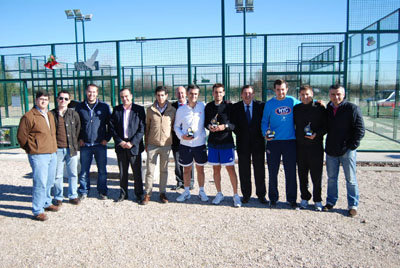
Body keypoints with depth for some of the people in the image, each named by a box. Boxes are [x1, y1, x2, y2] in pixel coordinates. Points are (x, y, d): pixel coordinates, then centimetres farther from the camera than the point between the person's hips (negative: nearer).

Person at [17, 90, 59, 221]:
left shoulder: (50, 115, 15)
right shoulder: (29, 116, -8)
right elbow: (21, 136, -6)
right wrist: (31, 149, 3)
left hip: (52, 154, 7)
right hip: (38, 155, -7)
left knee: (49, 182, 16)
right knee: (40, 182, -8)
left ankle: (46, 203, 32)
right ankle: (37, 211, 1)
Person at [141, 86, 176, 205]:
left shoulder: (172, 110, 1)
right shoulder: (150, 110, 2)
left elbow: (174, 127, 9)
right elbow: (147, 127, 8)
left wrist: (173, 142, 5)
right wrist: (146, 143, 8)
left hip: (166, 145, 0)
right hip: (152, 145, 0)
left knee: (164, 170, 10)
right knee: (150, 170, 3)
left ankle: (162, 193, 22)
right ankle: (148, 194, 14)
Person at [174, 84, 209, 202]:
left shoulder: (203, 106, 0)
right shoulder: (181, 110, 0)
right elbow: (176, 126, 6)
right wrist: (182, 136, -9)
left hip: (200, 144, 0)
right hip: (185, 144, 0)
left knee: (200, 169, 10)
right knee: (186, 169, 11)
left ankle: (201, 191, 25)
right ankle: (186, 192, 26)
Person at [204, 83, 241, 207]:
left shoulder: (229, 106, -4)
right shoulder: (208, 106, 7)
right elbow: (205, 122, 13)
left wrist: (225, 126, -20)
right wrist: (209, 126, -8)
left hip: (226, 142, -3)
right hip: (213, 142, 4)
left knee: (230, 168, -2)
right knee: (216, 169, 10)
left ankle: (236, 195, 9)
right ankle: (219, 194, 24)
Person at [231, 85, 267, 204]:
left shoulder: (261, 105, 1)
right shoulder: (235, 107, 3)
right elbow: (233, 124, 3)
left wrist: (262, 135, -5)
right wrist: (240, 135, -6)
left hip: (258, 142, 0)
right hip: (243, 143, 1)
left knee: (260, 170, 6)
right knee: (244, 171, 7)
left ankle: (261, 194, 18)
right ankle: (246, 194, 19)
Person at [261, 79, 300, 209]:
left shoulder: (293, 101, 5)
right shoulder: (269, 104, 4)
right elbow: (264, 121, 7)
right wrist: (265, 133, -10)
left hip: (290, 141, 0)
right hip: (273, 142, 0)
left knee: (291, 172, 3)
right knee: (273, 172, 6)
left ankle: (292, 199, 17)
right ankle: (273, 198, 21)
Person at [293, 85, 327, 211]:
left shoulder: (319, 108, -1)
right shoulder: (296, 108, 7)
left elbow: (326, 126, 0)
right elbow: (292, 124, 15)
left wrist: (317, 134, -15)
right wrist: (295, 138, 4)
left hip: (316, 145, -3)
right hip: (300, 146, 3)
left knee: (316, 175, 2)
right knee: (302, 175, 9)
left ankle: (317, 200, 15)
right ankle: (304, 198, 22)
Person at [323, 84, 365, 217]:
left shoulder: (352, 108, -7)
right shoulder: (327, 109, 8)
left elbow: (360, 129, -8)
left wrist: (352, 146, -11)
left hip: (347, 151, -5)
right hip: (330, 151, 5)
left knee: (350, 179, 3)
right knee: (331, 178, 13)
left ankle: (353, 205, 15)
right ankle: (331, 201, 26)